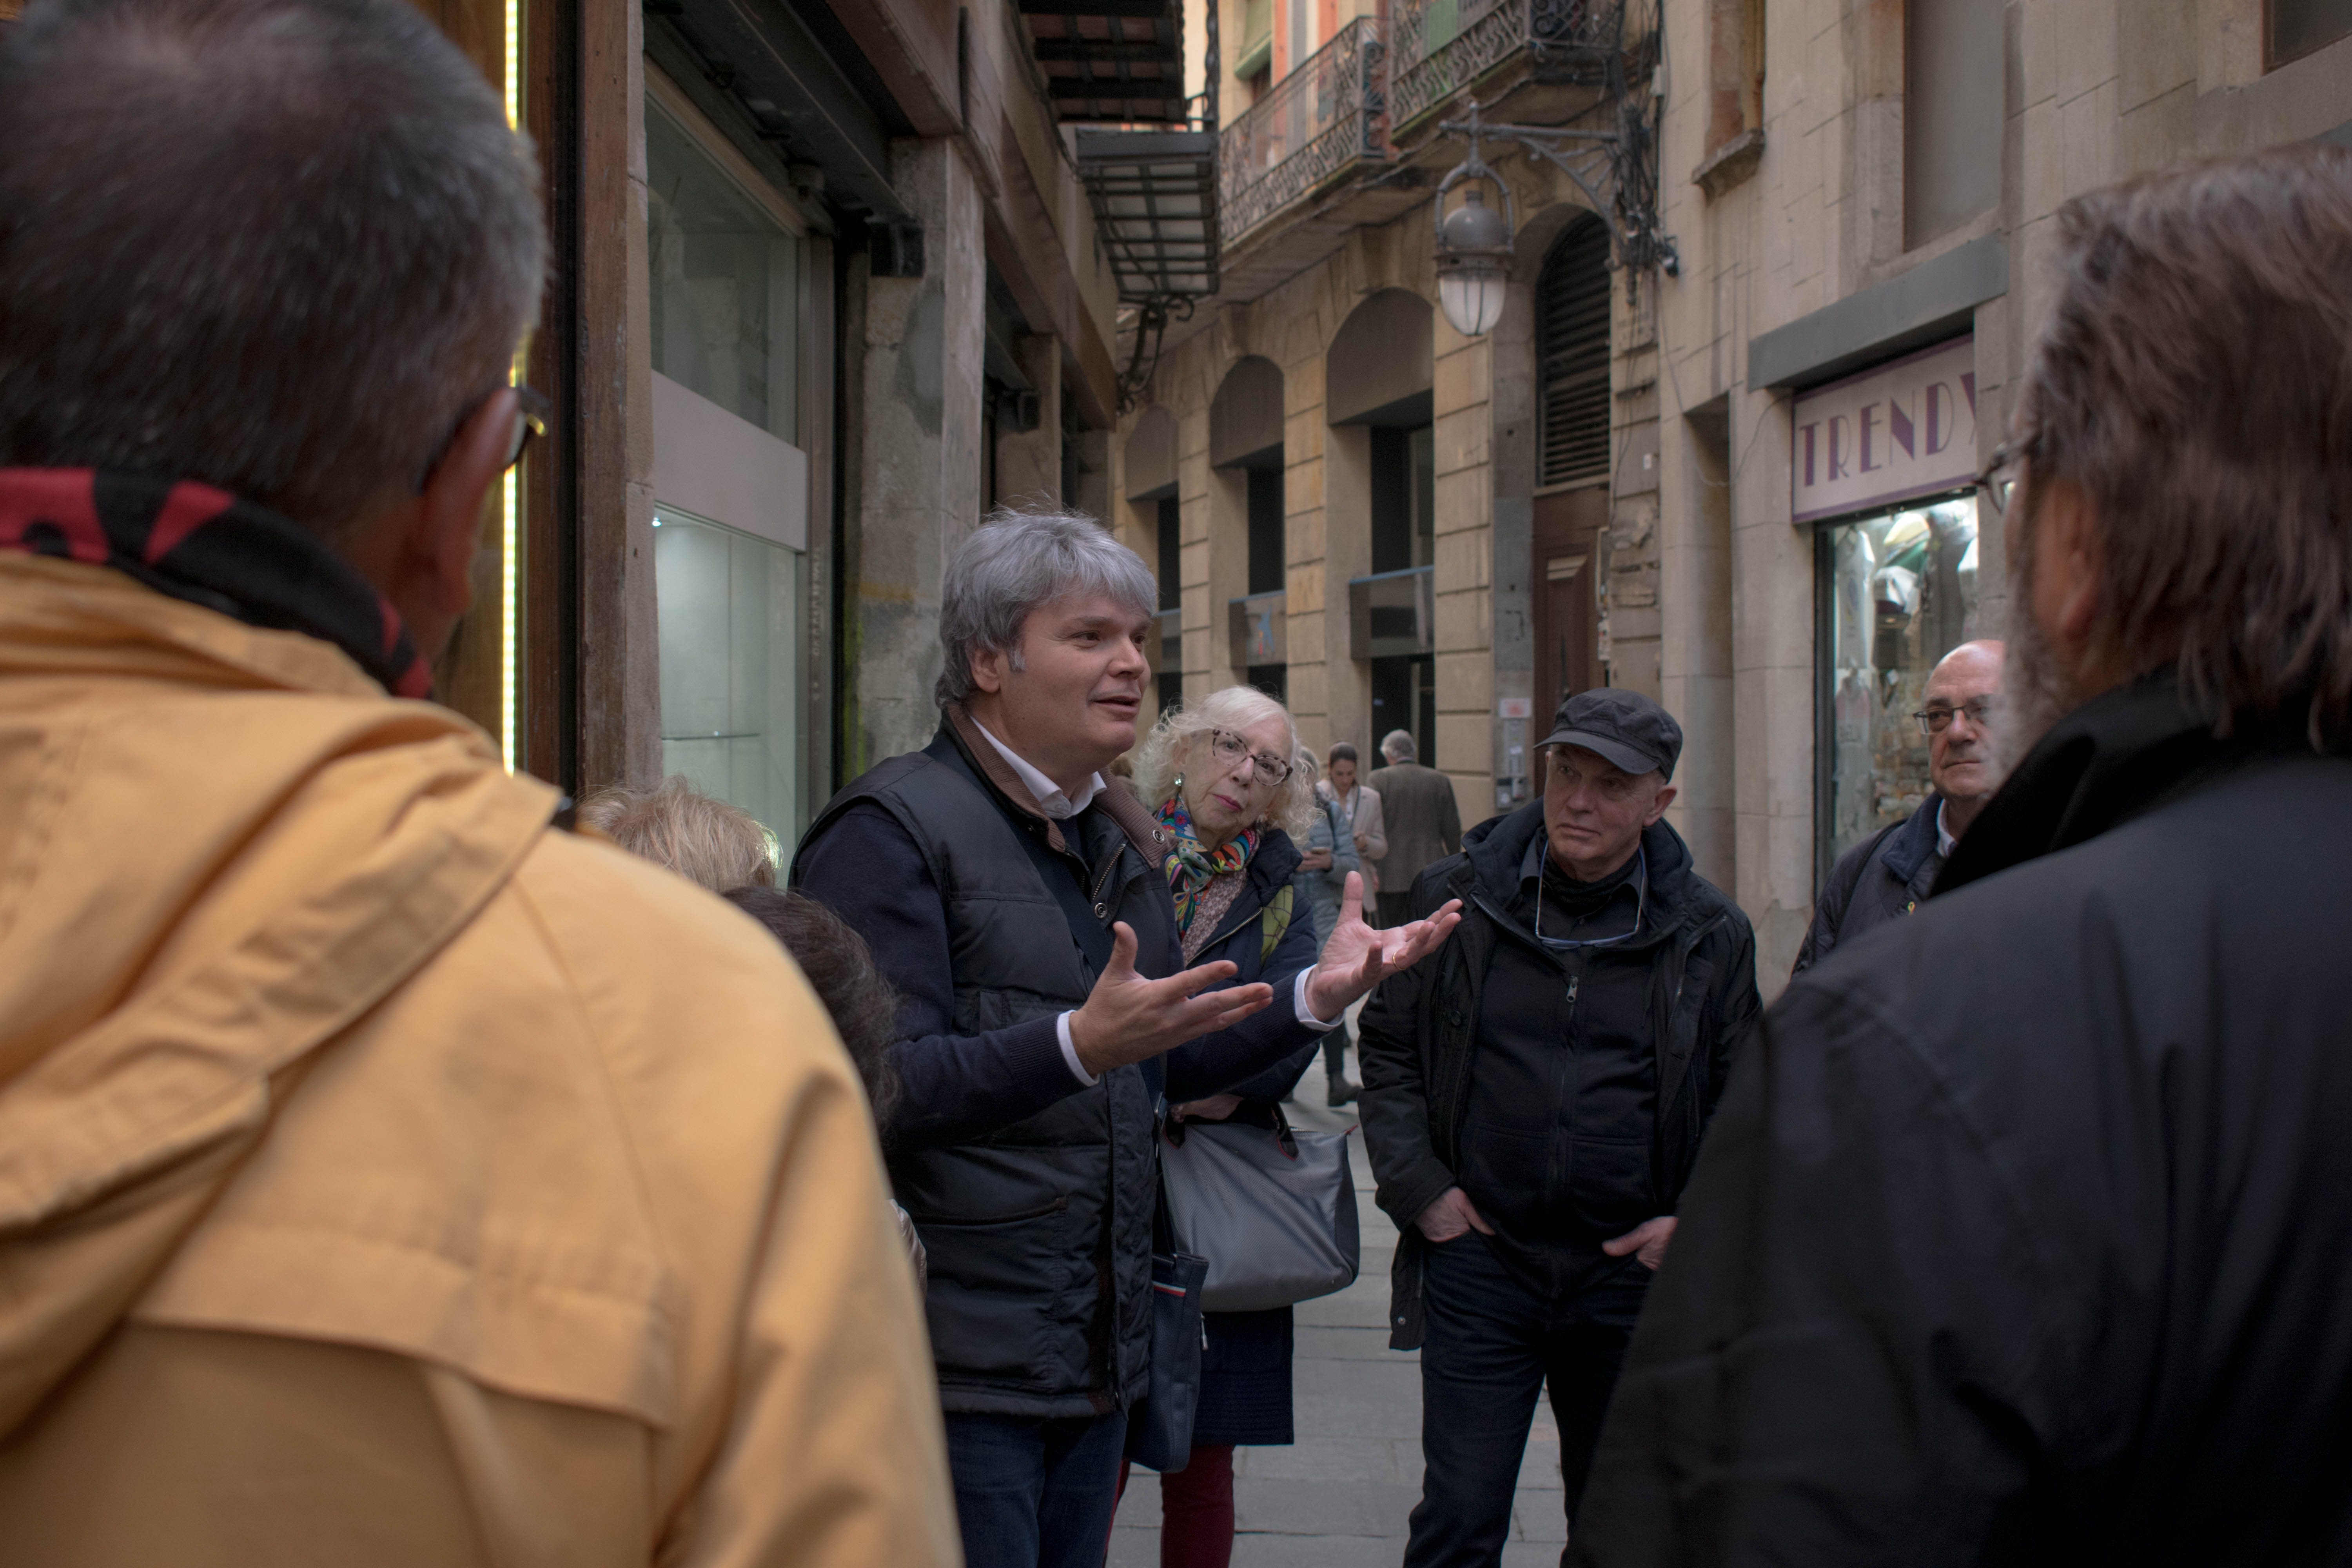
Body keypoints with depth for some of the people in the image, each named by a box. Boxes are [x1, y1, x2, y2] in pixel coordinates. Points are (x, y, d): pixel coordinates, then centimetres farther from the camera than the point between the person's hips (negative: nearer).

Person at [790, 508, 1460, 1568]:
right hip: (958, 1368, -8)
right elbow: (880, 1090, -23)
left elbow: (1169, 1064, 21)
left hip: (1099, 1352, 8)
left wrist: (1319, 994, 8)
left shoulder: (1120, 841, 16)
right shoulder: (892, 831, -13)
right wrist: (1080, 1045, -34)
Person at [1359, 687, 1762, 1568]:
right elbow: (1388, 1047, 7)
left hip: (1631, 1272, 1)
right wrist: (1418, 1189, -2)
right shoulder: (1456, 898, 0)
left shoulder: (1709, 933, 1)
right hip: (1478, 1258, -1)